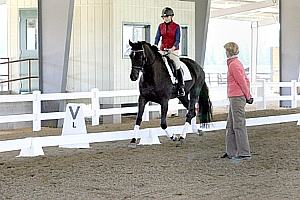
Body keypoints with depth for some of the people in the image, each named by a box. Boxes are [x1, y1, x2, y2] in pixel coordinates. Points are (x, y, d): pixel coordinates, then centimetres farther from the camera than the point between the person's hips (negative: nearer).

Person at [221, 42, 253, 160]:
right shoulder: (236, 63, 17)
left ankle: (245, 153, -5)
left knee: (239, 126, -8)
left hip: (237, 98, -10)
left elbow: (242, 82, -17)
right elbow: (246, 80, 18)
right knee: (230, 126, 14)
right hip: (234, 98, 10)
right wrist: (248, 95, 14)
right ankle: (231, 152, 19)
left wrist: (247, 96, -8)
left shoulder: (233, 64, -14)